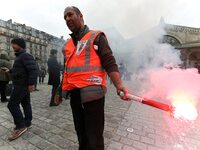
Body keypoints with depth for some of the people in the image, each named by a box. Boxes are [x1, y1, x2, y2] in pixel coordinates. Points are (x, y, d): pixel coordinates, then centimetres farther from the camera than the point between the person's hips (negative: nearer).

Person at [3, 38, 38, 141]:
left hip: (22, 85, -10)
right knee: (25, 103, 13)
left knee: (12, 105, -7)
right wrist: (10, 70, 16)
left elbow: (33, 70, -26)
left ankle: (20, 126, 2)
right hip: (22, 85, 10)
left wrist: (31, 83, -28)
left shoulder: (25, 56, -16)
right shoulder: (20, 56, 18)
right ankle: (27, 123, 24)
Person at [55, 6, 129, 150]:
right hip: (74, 94, 6)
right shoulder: (68, 44, 18)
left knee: (94, 137, 6)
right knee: (81, 134, 20)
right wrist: (60, 91, 23)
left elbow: (109, 62, -9)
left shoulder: (96, 37, 1)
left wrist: (119, 85, -23)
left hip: (92, 92, -6)